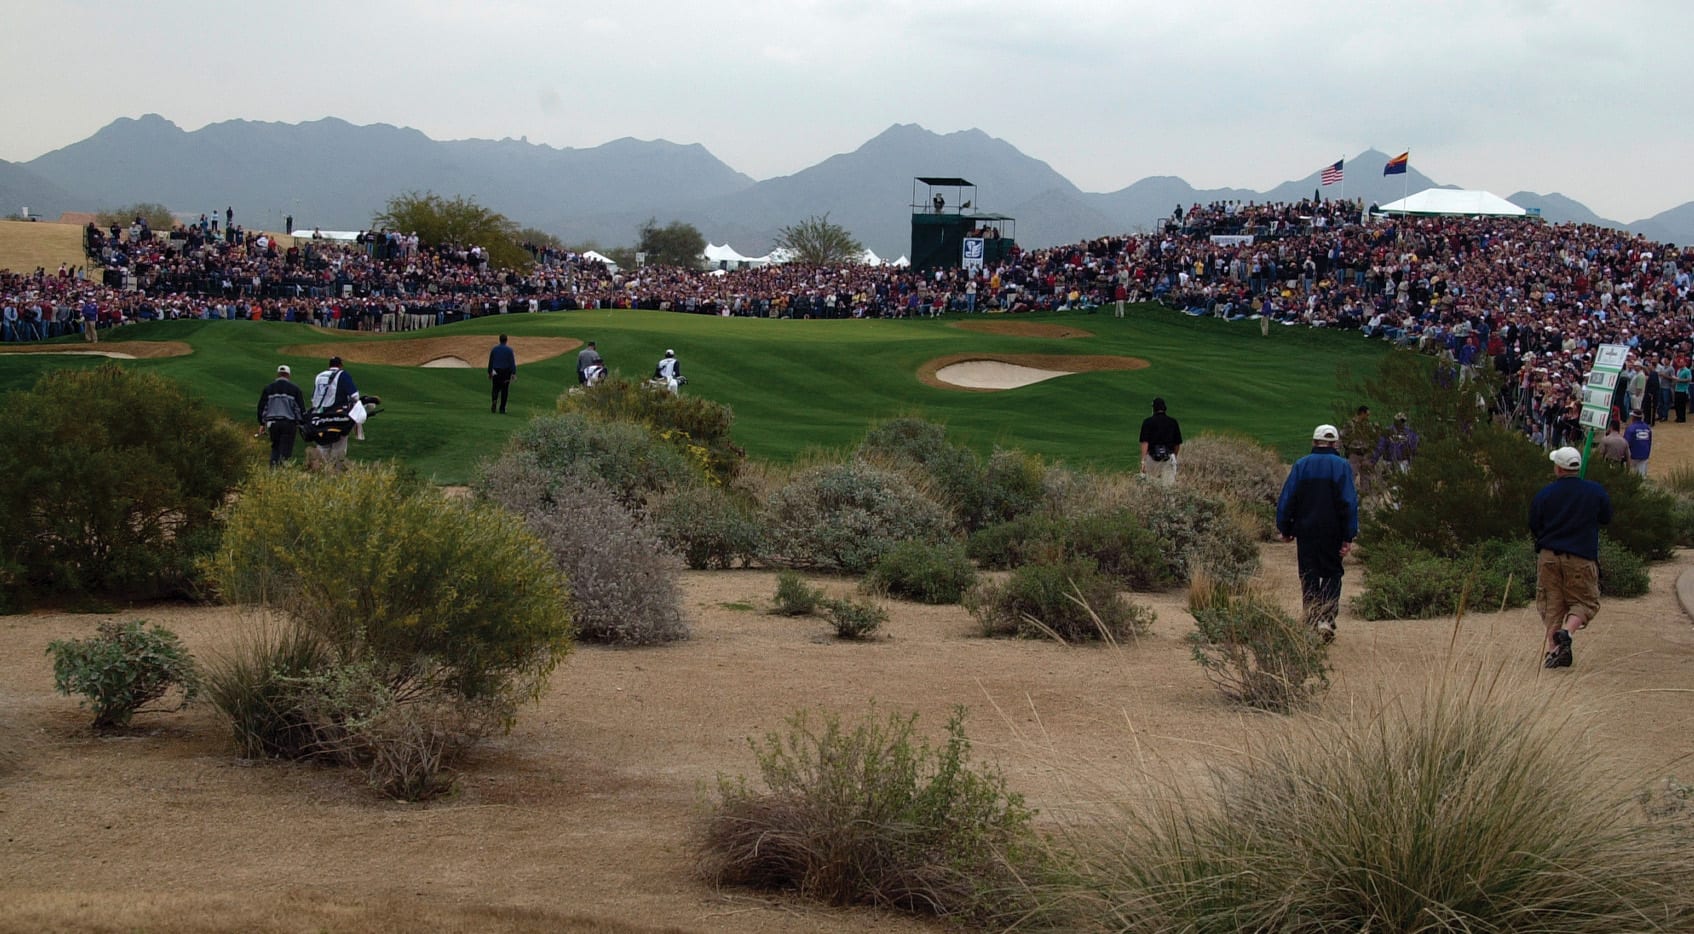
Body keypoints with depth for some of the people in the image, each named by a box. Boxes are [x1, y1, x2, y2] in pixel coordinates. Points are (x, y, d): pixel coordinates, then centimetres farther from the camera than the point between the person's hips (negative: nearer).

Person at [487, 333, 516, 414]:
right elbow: (512, 362, -10)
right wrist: (514, 373, -10)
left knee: (496, 388, 11)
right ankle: (502, 409, 6)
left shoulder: (494, 349, 2)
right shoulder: (509, 350, -6)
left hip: (496, 372, 2)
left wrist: (489, 372, 16)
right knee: (504, 390, 5)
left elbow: (490, 361, 7)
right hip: (506, 372, -2)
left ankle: (494, 401, -19)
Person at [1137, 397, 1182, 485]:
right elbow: (1178, 444, 13)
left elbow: (1145, 443, -11)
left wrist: (1143, 461, -15)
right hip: (1169, 458, 2)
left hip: (1152, 458, -2)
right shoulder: (1173, 422, 8)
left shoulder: (1147, 422, -1)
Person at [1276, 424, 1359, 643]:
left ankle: (1312, 623, 6)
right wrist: (1349, 536, -6)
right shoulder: (1341, 466, -4)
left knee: (1309, 577, 8)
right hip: (1332, 532, -1)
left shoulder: (1301, 465, 1)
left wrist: (1285, 530, 10)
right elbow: (1350, 502, -8)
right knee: (1332, 575, 9)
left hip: (1306, 531, 1)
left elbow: (1286, 500, 1)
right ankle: (1326, 618, -8)